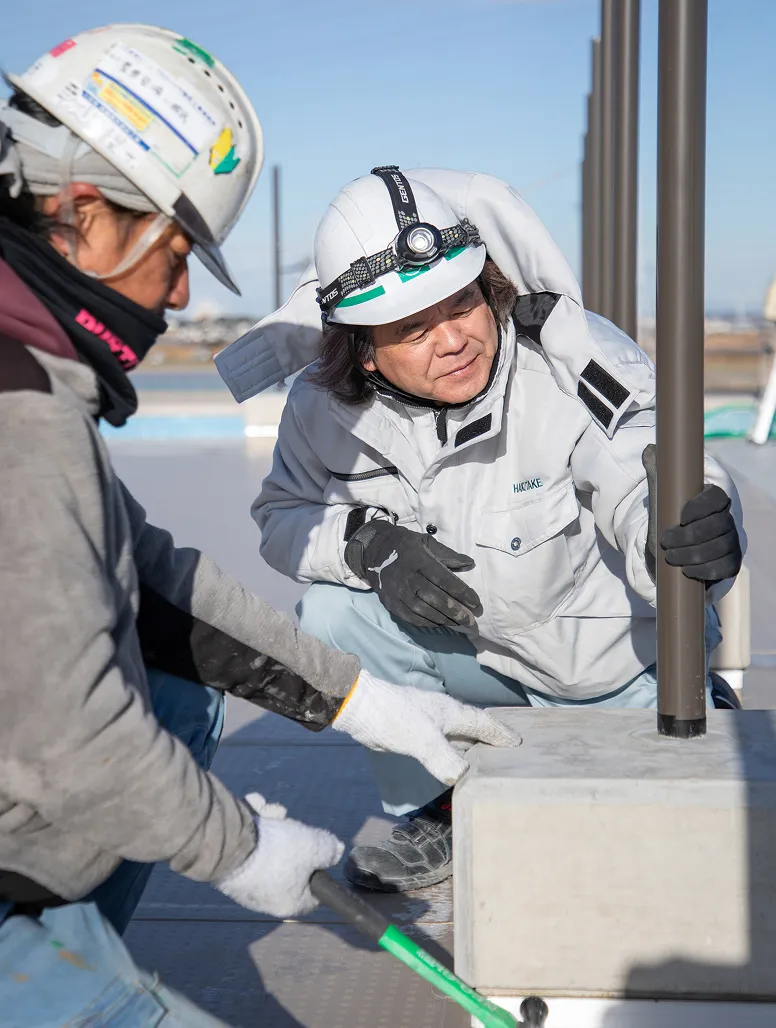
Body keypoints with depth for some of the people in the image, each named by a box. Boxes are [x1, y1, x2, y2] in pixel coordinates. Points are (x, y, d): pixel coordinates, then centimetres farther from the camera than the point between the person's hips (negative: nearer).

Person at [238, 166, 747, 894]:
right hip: (484, 654, 3)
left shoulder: (577, 362, -29)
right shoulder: (329, 407, -15)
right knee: (334, 615, -20)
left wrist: (697, 538, -65)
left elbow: (646, 493, -40)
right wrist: (369, 544, -24)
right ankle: (442, 816, 4)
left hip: (622, 670, -3)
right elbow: (281, 517, -2)